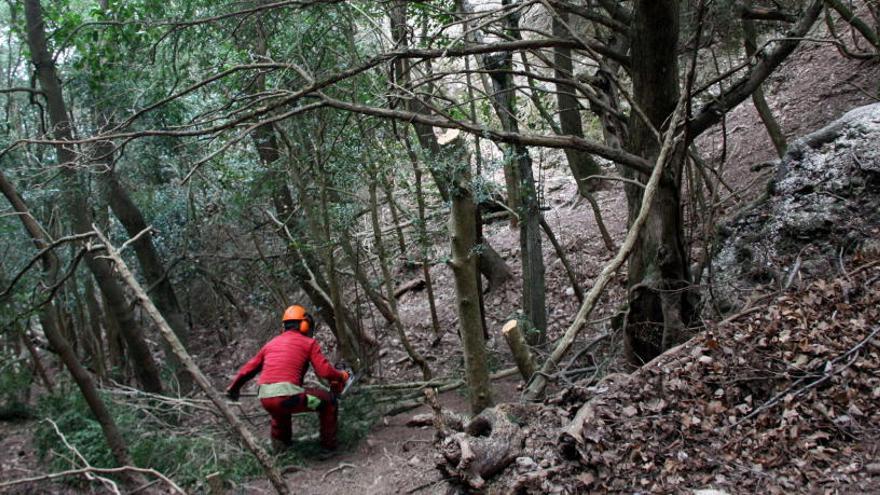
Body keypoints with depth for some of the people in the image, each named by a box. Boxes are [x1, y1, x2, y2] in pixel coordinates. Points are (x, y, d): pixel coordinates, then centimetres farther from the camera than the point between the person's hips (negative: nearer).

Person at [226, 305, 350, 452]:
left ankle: (279, 441, 40)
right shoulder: (309, 343, 10)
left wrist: (233, 387, 44)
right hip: (288, 396, -6)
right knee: (329, 400, 18)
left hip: (265, 399, 6)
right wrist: (341, 376, 21)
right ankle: (329, 443, 22)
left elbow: (249, 368, 30)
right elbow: (325, 371, 0)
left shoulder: (272, 343, 24)